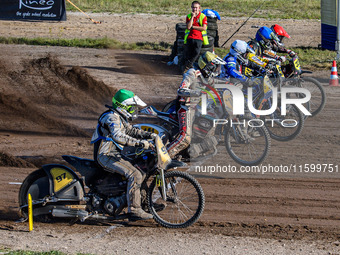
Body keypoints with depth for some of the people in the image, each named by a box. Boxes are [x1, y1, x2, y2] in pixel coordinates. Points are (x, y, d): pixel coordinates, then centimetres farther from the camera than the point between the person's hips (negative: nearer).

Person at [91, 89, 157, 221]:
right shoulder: (112, 117, -17)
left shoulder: (120, 118, 17)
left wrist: (150, 135, 10)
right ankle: (134, 210, -27)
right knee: (135, 175, -24)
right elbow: (117, 136, -33)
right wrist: (139, 143, -38)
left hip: (115, 155, 11)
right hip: (107, 156, -11)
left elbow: (131, 131, 26)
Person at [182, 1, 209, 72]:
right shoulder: (189, 16, 10)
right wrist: (192, 17, -9)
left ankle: (187, 66, -21)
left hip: (199, 38, -2)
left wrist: (192, 27, -6)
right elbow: (188, 27, -5)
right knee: (187, 53, -14)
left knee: (196, 52, -24)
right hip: (190, 37, 2)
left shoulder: (203, 16, 4)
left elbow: (204, 28, -7)